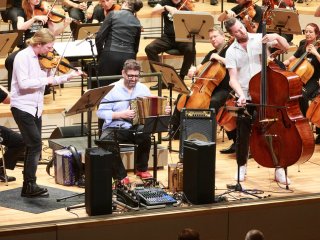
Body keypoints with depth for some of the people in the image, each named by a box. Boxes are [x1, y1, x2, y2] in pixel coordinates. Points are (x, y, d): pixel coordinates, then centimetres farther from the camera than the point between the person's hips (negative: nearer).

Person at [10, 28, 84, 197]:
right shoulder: (23, 57, -15)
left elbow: (49, 80, 13)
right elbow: (23, 83, -25)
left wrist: (69, 76, 2)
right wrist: (45, 80, -21)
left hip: (36, 108, 8)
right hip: (22, 107, -8)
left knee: (33, 146, 12)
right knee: (35, 144, -12)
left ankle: (28, 185, 20)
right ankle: (30, 185, -7)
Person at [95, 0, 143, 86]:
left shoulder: (113, 14, 4)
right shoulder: (137, 23, 14)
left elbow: (100, 37, -1)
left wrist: (100, 54, 10)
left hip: (110, 56, -3)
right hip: (128, 58, 3)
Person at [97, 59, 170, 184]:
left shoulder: (143, 89, 9)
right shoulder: (112, 89, -2)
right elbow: (100, 112, -8)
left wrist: (163, 111, -14)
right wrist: (121, 114, -20)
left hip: (136, 127, 2)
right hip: (114, 127, -2)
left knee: (145, 135, -32)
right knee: (107, 142, -35)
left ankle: (142, 169, -4)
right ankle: (120, 175, -15)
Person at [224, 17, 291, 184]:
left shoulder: (260, 39, 1)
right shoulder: (231, 52, 1)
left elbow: (285, 47, 1)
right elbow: (233, 79, -6)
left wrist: (277, 37, -19)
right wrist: (241, 95, -23)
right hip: (245, 98, 0)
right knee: (243, 135, 6)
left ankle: (279, 170, 9)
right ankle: (242, 167, 27)